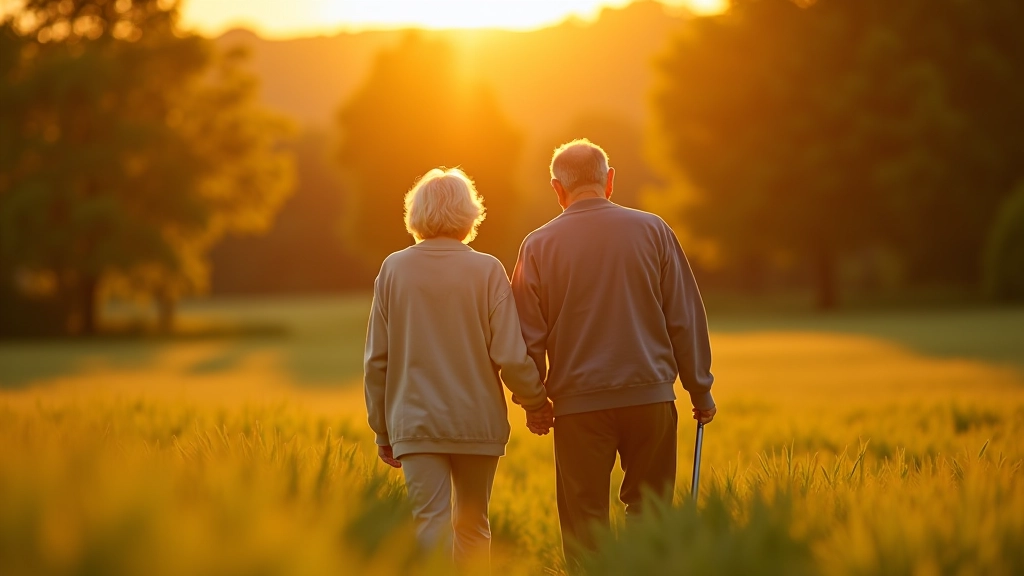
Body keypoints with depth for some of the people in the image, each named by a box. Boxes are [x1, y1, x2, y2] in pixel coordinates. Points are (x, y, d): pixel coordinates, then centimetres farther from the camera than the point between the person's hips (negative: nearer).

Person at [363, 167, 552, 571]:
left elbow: (376, 359, 2)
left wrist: (382, 430, 12)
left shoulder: (394, 269, 0)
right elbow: (509, 355, -10)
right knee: (473, 527, 16)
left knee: (431, 526, -4)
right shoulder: (487, 270, -5)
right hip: (477, 422, 0)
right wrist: (536, 401, 9)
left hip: (415, 422, 0)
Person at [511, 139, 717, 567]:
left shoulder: (538, 245, -1)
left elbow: (528, 336, 1)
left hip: (579, 402, -1)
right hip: (650, 394, 1)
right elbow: (685, 317, 3)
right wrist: (700, 389, 11)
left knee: (584, 523, 5)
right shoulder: (652, 230, 1)